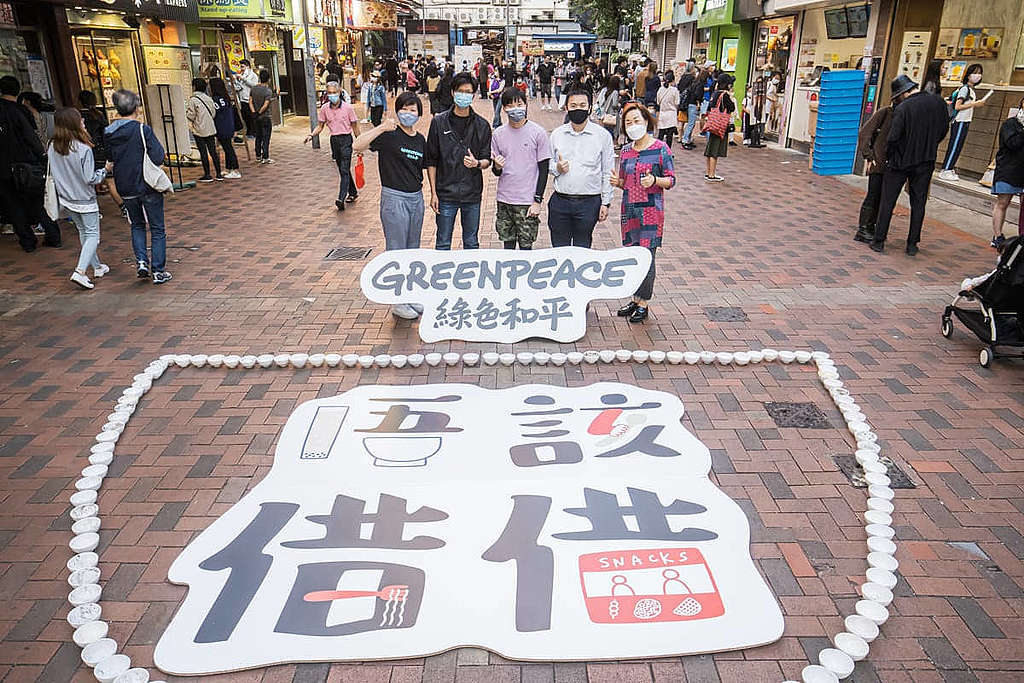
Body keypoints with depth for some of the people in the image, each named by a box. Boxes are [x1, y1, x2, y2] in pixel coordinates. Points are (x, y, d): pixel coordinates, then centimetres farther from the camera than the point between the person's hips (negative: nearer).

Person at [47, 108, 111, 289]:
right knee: (92, 235, 2)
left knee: (83, 232, 20)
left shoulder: (52, 148, -3)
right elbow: (90, 179, -20)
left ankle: (97, 266, 30)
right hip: (85, 199, -6)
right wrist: (104, 170, -5)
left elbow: (53, 174, 6)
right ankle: (80, 271, -11)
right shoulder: (83, 149, -22)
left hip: (66, 199, 6)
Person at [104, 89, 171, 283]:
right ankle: (158, 271, 6)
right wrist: (157, 145, 2)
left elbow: (110, 158, 12)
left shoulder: (108, 133, 0)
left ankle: (141, 261, 7)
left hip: (125, 189, 4)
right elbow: (158, 158, -18)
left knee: (137, 225, 23)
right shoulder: (143, 130, -15)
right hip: (148, 187, -4)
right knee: (157, 229, 6)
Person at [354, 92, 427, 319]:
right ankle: (398, 303, 10)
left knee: (413, 250, 15)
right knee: (396, 251, 0)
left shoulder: (420, 140, 10)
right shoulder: (388, 135, -9)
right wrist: (381, 128, -30)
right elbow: (357, 146, -22)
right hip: (394, 198, -7)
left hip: (416, 198, 7)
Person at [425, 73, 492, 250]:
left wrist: (477, 163, -18)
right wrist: (433, 193, -4)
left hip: (472, 195, 1)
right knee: (443, 244, 6)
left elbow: (487, 160, 6)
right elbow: (431, 161, 2)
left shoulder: (482, 125, 4)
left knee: (471, 244, 12)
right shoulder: (439, 122, 0)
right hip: (445, 194, -1)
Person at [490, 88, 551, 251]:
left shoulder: (537, 132, -4)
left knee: (526, 246, 1)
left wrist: (537, 201, -8)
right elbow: (496, 172, 11)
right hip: (504, 200, 3)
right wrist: (497, 166, -14)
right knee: (508, 244, 10)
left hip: (528, 201, -3)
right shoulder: (498, 134, 5)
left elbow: (543, 170, -2)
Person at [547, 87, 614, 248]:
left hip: (589, 202, -2)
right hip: (560, 201, 2)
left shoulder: (602, 135, 1)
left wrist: (605, 202, -1)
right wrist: (556, 169, -7)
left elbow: (607, 173, 3)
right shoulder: (556, 134, 7)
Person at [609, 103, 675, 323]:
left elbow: (671, 180, -5)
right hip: (629, 210, 5)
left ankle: (644, 304, 8)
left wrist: (654, 180, -24)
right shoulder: (626, 151, 10)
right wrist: (617, 182, -6)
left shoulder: (660, 148, -5)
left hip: (651, 210, -5)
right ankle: (636, 299, 22)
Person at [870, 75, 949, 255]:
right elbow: (944, 130, 8)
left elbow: (893, 137, -19)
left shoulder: (902, 108, -16)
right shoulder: (938, 103, -1)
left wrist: (888, 155, -2)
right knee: (918, 203, 11)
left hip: (901, 161, -4)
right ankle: (912, 244, 15)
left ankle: (879, 241, 9)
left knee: (887, 201, 7)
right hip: (926, 162, 4)